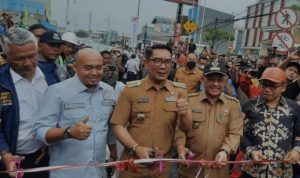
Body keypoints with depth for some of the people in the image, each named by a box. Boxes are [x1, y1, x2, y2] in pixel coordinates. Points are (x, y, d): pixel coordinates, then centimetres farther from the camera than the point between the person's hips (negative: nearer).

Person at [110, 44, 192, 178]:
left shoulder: (179, 91, 0)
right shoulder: (131, 90, -7)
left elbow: (186, 128, 0)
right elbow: (118, 125, -6)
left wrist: (184, 114, -20)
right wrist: (136, 148, -19)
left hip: (163, 164, 3)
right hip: (133, 162, -2)